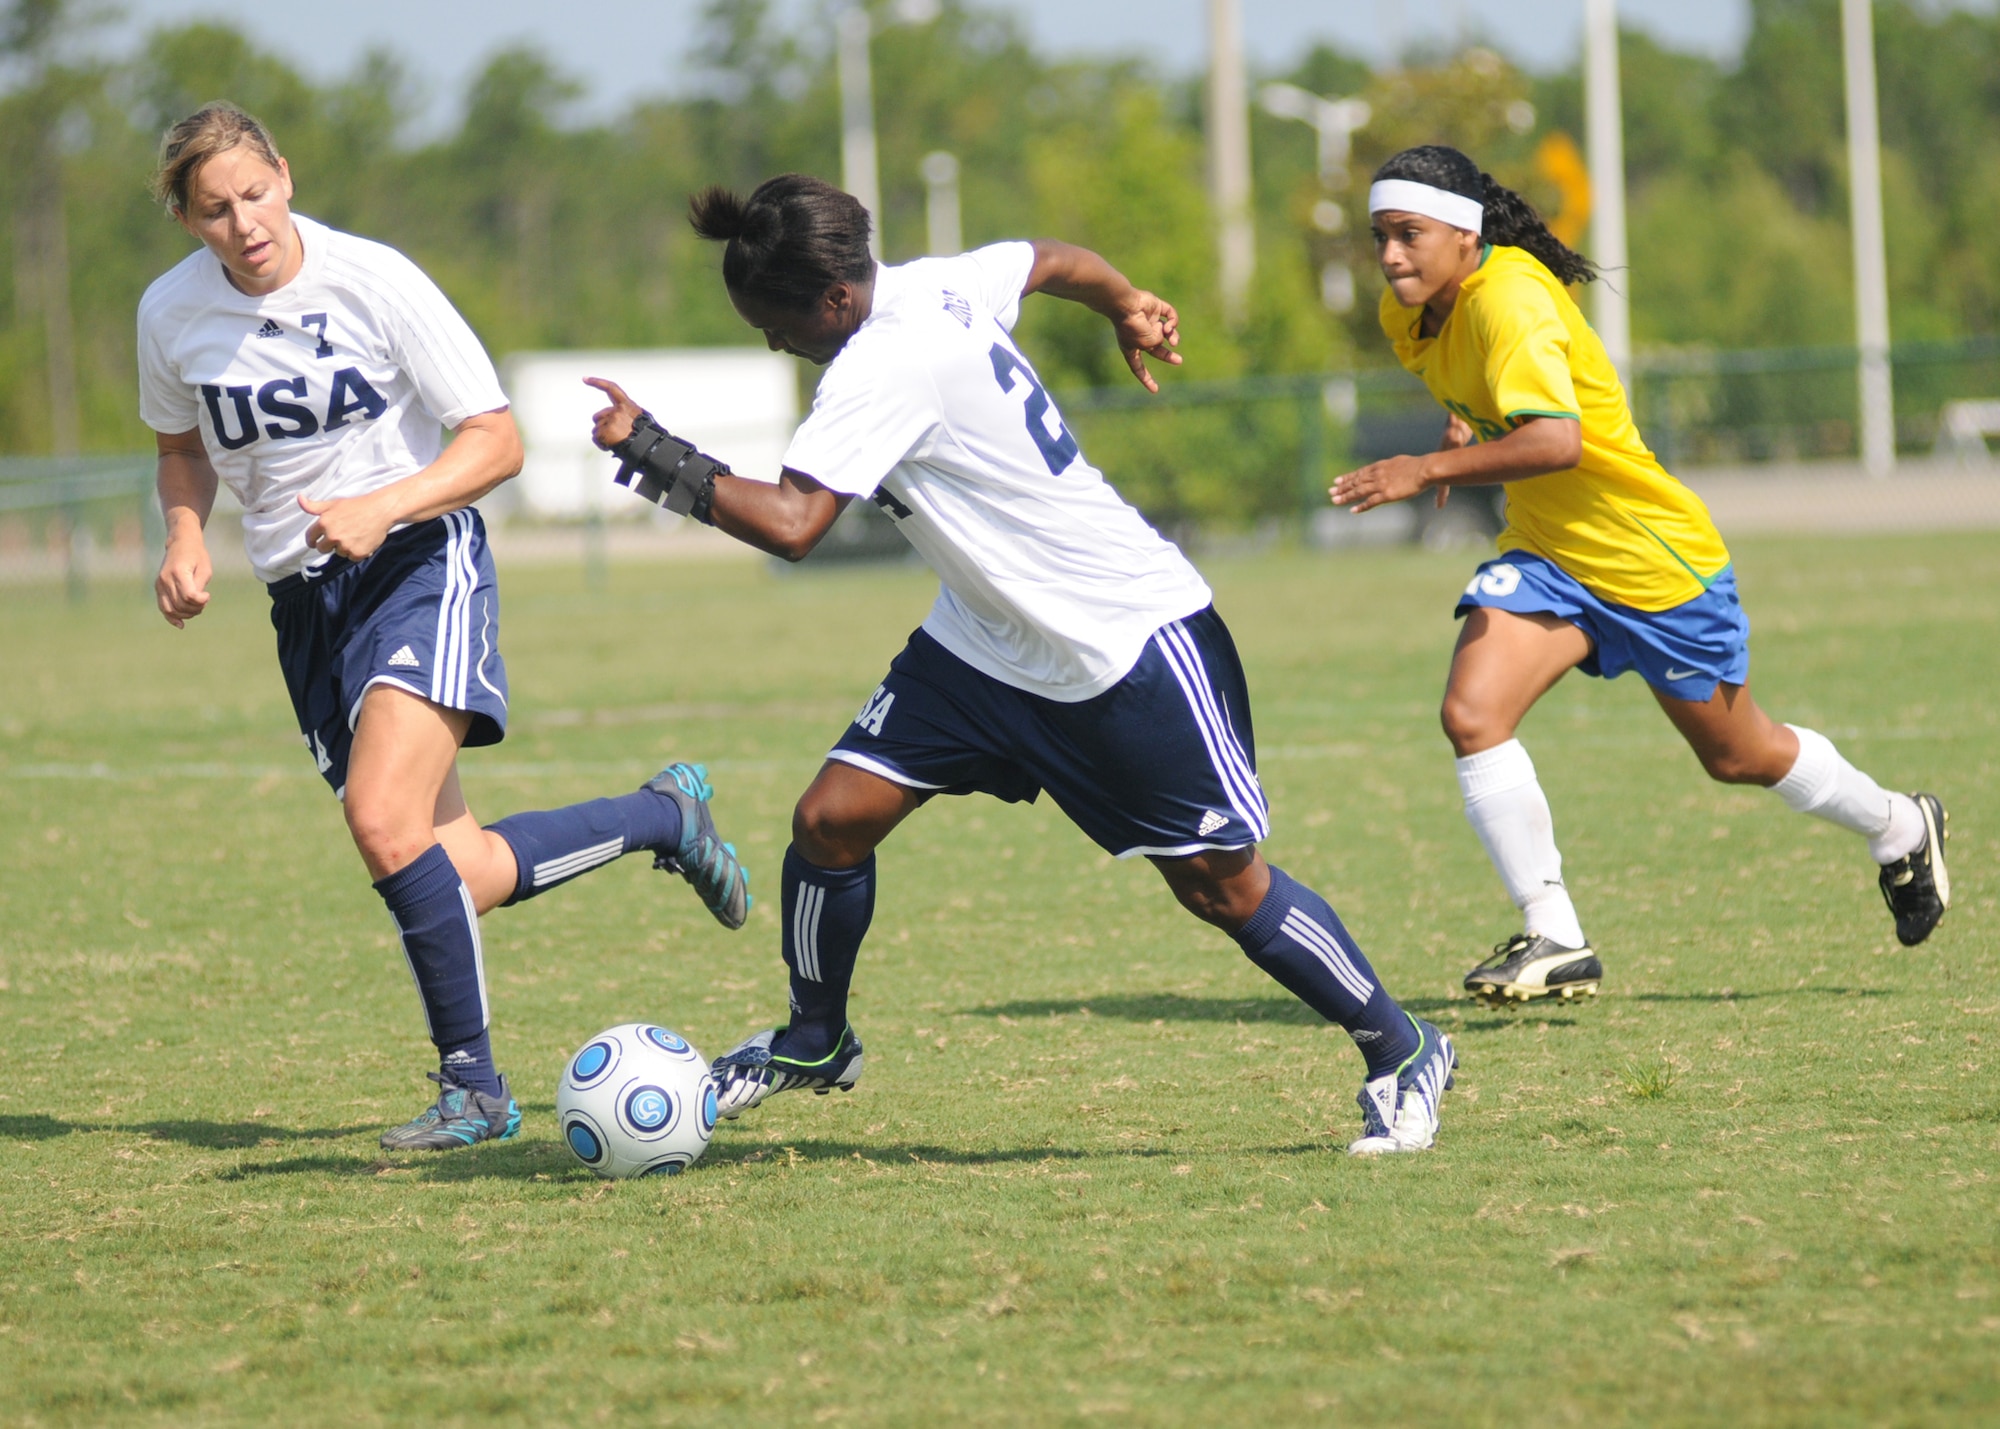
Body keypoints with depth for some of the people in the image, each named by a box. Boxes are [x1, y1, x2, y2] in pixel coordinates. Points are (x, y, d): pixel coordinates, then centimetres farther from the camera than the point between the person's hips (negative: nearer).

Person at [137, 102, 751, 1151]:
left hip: (420, 562, -5)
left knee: (384, 824, -25)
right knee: (462, 875, 1)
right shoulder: (171, 314, -2)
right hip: (303, 594, 5)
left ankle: (472, 1085, -9)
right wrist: (186, 538, -1)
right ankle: (664, 815, 27)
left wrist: (381, 508, -25)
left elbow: (496, 442, -11)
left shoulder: (372, 280, -14)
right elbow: (183, 445, 19)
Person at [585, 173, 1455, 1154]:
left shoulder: (885, 367, -29)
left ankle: (1401, 1052, 16)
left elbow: (791, 523, -38)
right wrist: (1127, 307, 36)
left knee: (1220, 884, -2)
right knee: (831, 820, -1)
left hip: (1133, 644, -9)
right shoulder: (930, 287, -4)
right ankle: (814, 1045, 20)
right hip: (987, 645, 9)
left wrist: (653, 454, -32)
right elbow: (1049, 259, 16)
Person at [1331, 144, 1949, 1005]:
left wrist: (1430, 469, -44)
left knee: (1739, 757, 12)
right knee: (1471, 712, -17)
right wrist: (1463, 430, 1)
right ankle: (1555, 943, -10)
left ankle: (1902, 831, 40)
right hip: (1546, 555, 7)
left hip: (1657, 561, -7)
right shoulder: (1407, 316, -2)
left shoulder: (1512, 301, -29)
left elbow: (1555, 441, -42)